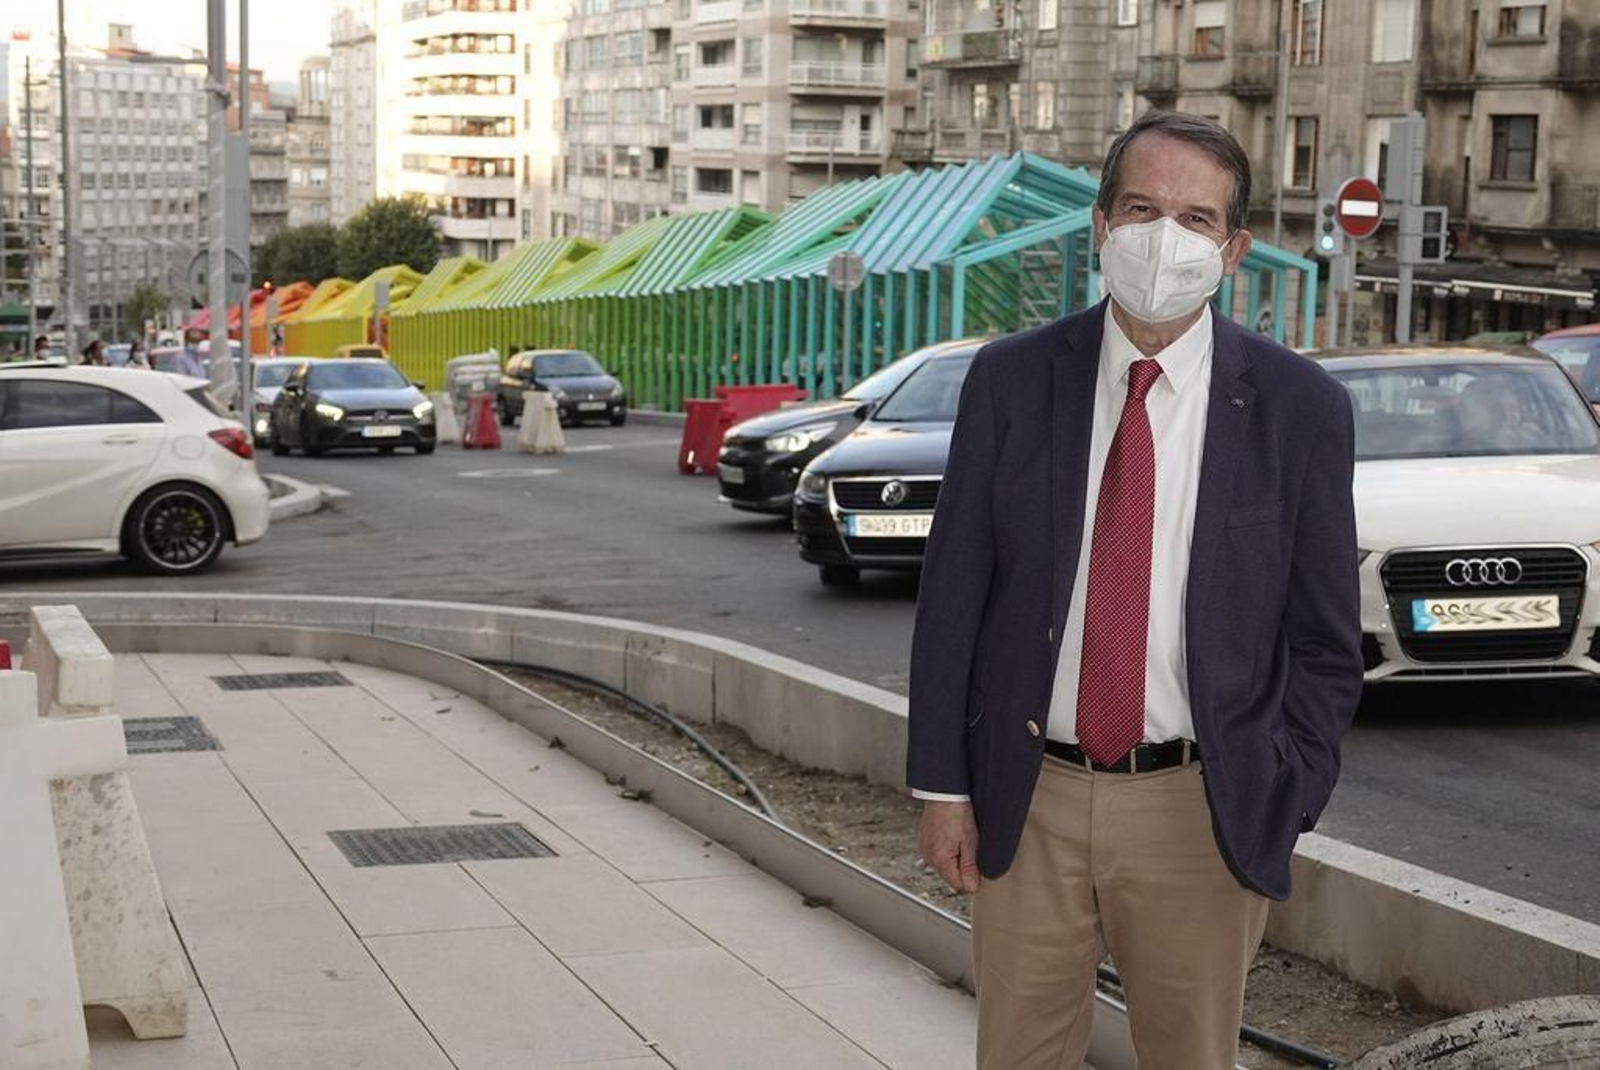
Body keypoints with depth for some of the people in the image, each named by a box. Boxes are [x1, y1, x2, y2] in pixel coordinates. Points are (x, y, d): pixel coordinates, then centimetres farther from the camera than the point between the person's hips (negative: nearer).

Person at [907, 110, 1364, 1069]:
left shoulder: (1300, 408, -5)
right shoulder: (1009, 380, -1)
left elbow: (1326, 642, 0)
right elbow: (952, 593, 2)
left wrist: (1279, 819, -3)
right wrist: (943, 784, -1)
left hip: (1200, 811, -1)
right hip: (1025, 802, 1)